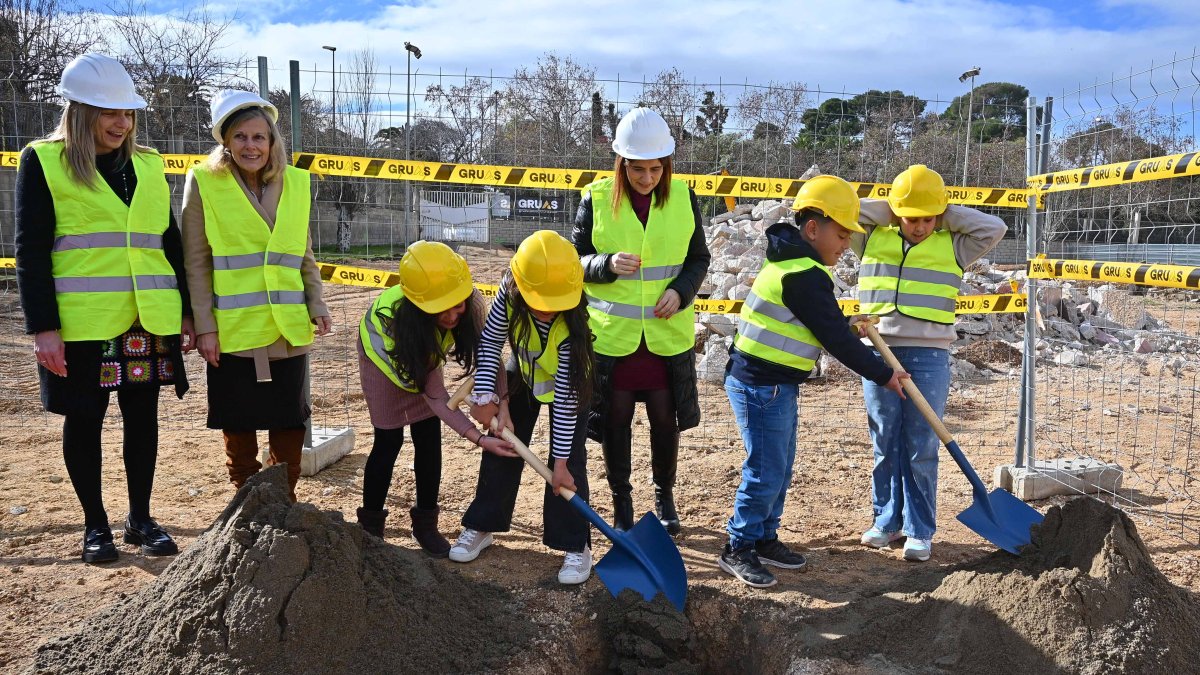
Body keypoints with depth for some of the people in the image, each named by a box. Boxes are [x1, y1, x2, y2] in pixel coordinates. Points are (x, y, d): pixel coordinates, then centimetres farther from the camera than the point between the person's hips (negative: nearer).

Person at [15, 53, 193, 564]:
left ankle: (140, 519, 24)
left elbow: (170, 242, 14)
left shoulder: (148, 164, 11)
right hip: (80, 323, -3)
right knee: (84, 421, 7)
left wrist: (186, 310, 10)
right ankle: (95, 525, 22)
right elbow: (30, 252, -5)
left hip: (150, 321, 4)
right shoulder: (43, 162, -2)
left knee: (143, 418, 9)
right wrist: (42, 326, -11)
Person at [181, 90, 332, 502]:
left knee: (290, 422, 10)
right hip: (232, 330, -3)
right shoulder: (204, 182, -4)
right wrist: (204, 326, -9)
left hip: (288, 329, 3)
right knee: (239, 425, 9)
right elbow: (195, 262, -5)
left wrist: (316, 305, 4)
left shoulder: (295, 183, 6)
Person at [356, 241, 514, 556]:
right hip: (383, 352, -4)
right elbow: (435, 396, -38)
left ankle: (425, 524, 13)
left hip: (425, 355, 4)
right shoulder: (394, 319, -43)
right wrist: (479, 439, -42)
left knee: (429, 438, -1)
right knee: (389, 439, -5)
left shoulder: (471, 304, -35)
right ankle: (370, 526, 13)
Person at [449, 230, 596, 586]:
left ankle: (575, 546, 2)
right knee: (501, 445, 8)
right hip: (523, 375, 4)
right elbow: (489, 343, -15)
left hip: (570, 383, -4)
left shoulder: (572, 321, -39)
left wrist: (560, 462, -31)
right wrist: (485, 395, -25)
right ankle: (481, 526, 24)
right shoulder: (510, 294, -31)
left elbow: (566, 396, -35)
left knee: (569, 463, -11)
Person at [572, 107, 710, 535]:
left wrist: (681, 291, -12)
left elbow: (698, 259, 7)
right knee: (616, 420, 9)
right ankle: (621, 500, 29)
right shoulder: (596, 199, -7)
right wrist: (607, 264, -22)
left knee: (666, 419, 11)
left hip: (667, 334, 1)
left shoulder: (682, 198, -2)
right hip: (611, 334, -1)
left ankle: (664, 495, 34)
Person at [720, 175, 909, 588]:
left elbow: (825, 324, 27)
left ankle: (763, 539, 28)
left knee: (780, 470, 17)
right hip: (762, 385, -11)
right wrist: (882, 375, -8)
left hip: (774, 384, 11)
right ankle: (738, 550, 8)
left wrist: (849, 327, 14)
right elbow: (834, 338, -17)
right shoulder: (804, 276, -20)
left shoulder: (793, 262, 12)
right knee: (766, 473, -4)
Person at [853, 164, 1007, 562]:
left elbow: (994, 228, -1)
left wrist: (945, 216, 1)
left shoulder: (952, 246, 7)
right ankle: (887, 520, 22)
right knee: (885, 446, 10)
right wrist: (887, 213, 4)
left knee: (922, 450, 2)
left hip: (929, 357, -1)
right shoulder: (873, 238, 9)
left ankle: (920, 530, 11)